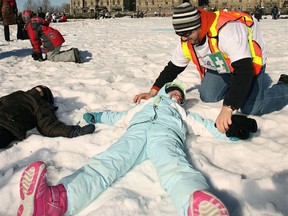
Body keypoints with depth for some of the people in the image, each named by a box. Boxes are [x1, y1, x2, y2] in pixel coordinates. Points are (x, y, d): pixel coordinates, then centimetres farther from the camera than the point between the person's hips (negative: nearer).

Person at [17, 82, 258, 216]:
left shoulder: (183, 113, 43)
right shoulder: (143, 105, 49)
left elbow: (204, 125, 30)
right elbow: (120, 117, 49)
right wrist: (97, 116, 42)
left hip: (166, 132, -1)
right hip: (135, 132, 1)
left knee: (175, 168, -39)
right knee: (104, 164, -32)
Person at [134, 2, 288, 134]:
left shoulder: (227, 30, -41)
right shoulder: (187, 41, -16)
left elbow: (244, 70, -46)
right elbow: (173, 68, -3)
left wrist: (227, 109, -53)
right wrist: (153, 92, -15)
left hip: (249, 62, -7)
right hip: (221, 66, 7)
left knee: (250, 108, -20)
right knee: (207, 97, -3)